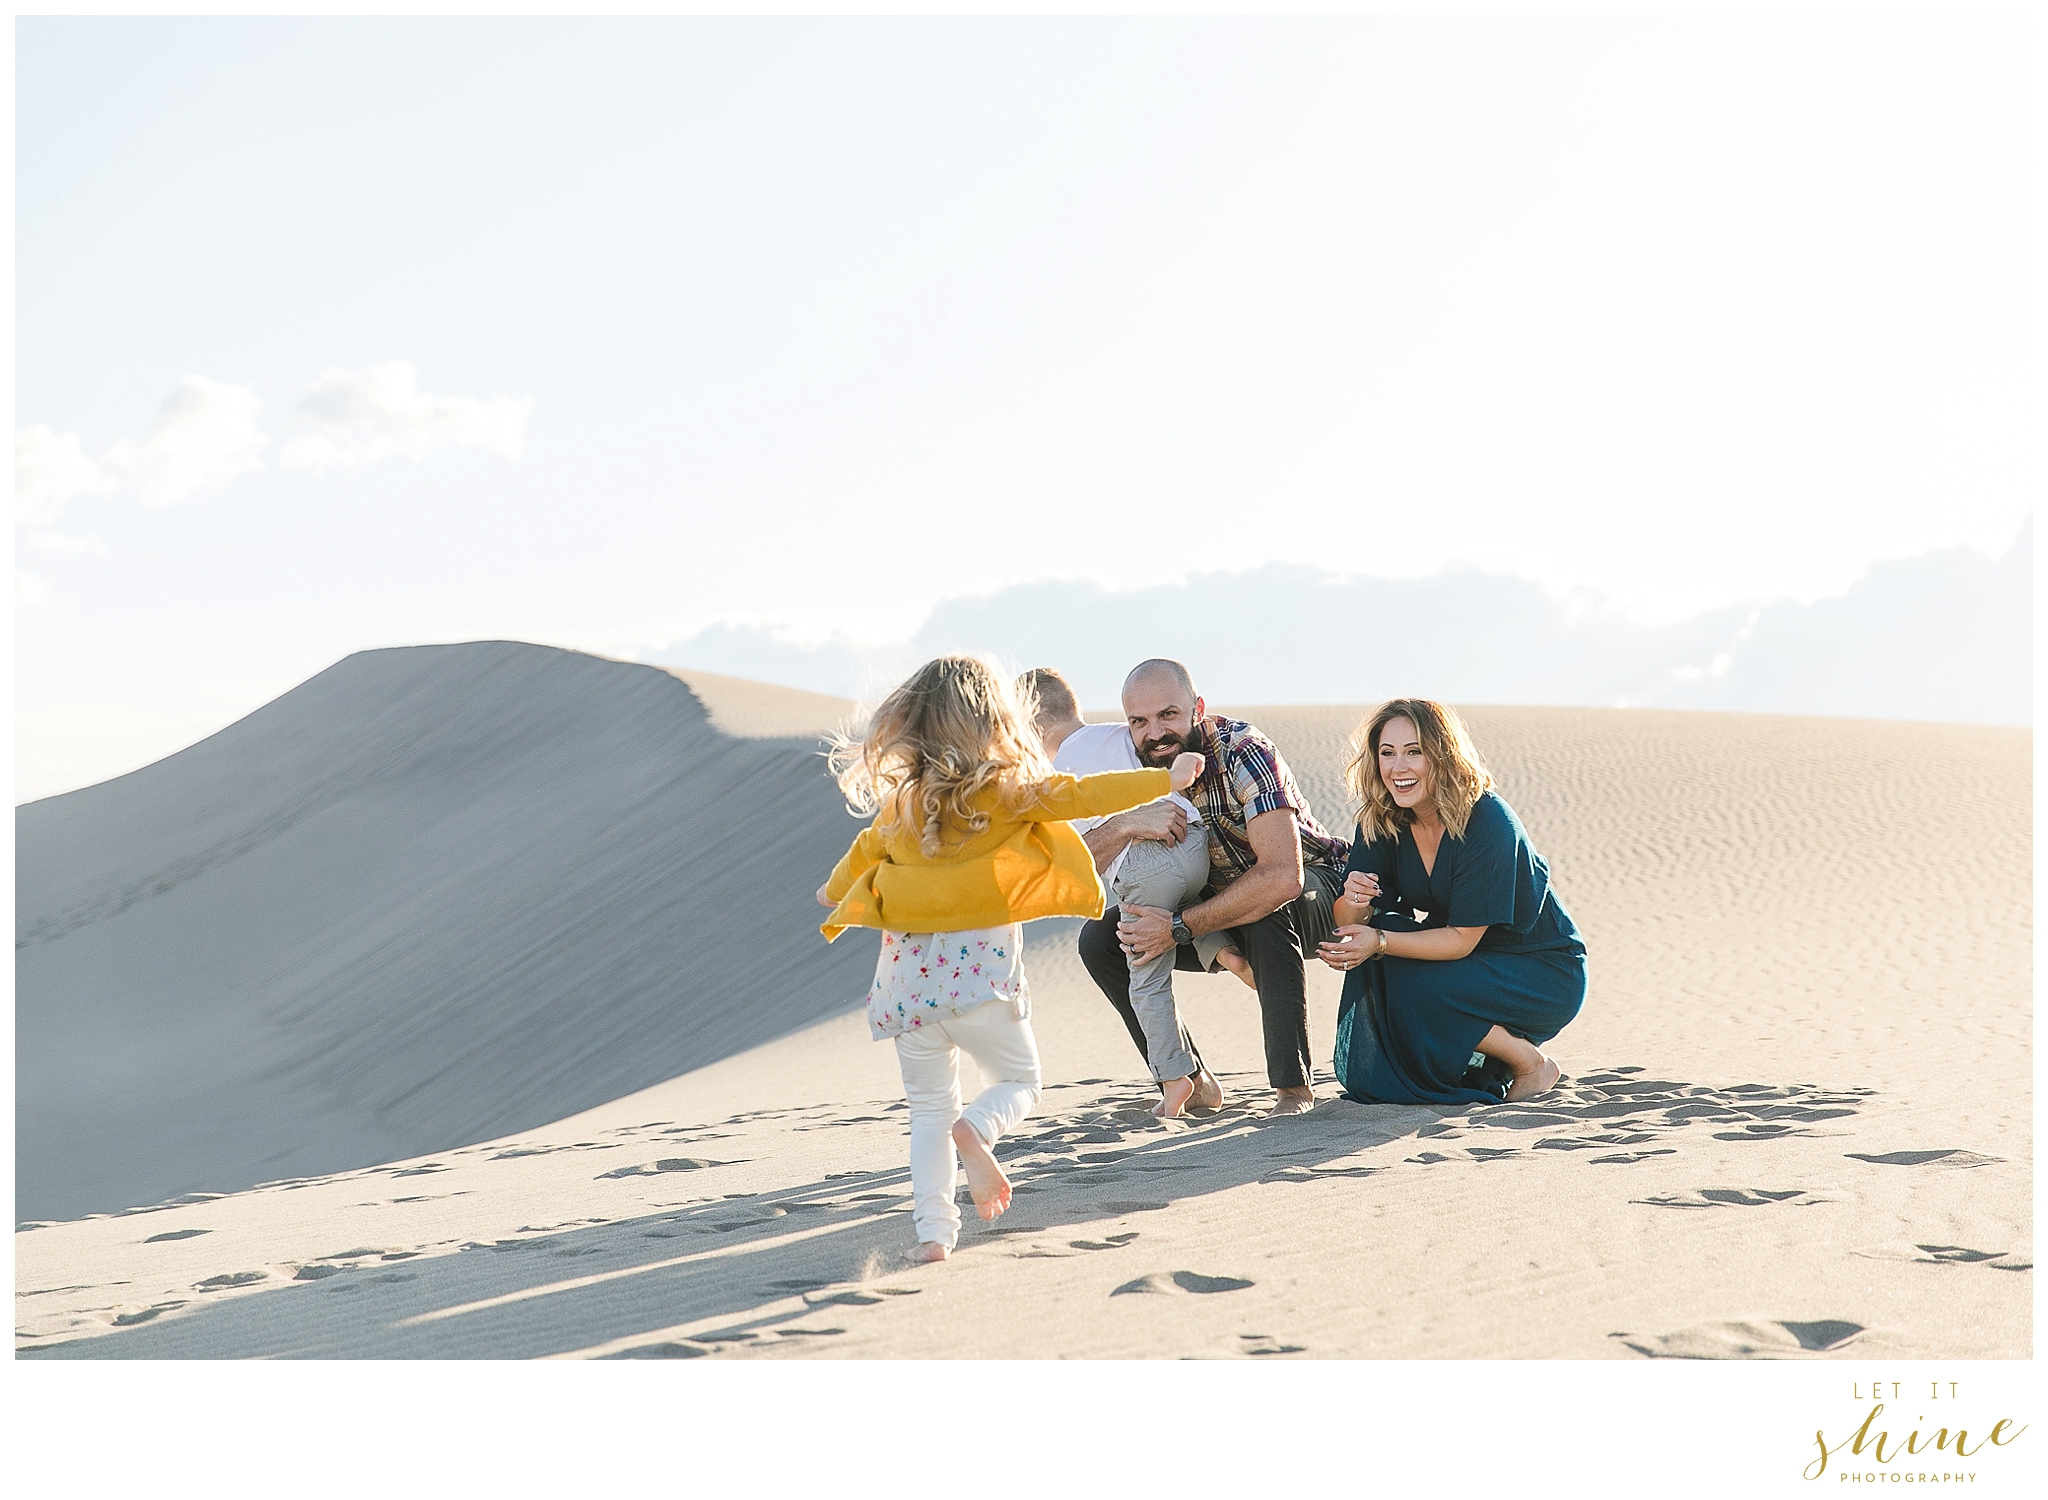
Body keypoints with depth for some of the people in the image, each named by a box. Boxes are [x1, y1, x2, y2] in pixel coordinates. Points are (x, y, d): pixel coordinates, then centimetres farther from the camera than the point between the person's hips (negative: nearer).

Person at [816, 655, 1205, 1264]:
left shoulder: (900, 797, 8)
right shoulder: (1009, 788, -4)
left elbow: (867, 849, 21)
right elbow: (1082, 796, -6)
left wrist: (834, 891, 43)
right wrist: (1167, 779, 5)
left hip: (908, 974, 4)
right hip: (978, 968, -4)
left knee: (929, 1109, 14)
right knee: (1018, 1081, 15)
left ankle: (933, 1230, 1)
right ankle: (974, 1130, -18)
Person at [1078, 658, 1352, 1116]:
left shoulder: (1241, 752, -30)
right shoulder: (1131, 764, -13)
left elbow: (1282, 877, -40)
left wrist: (1179, 927, -37)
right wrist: (1125, 824, -40)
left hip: (1311, 885, -5)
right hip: (1219, 899, 5)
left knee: (1267, 910, -39)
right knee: (1100, 938, -12)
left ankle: (1293, 1084, -25)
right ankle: (1188, 1080, -2)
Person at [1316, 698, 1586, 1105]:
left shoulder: (1487, 822, -25)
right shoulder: (1381, 821, -7)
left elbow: (1462, 938, -25)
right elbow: (1348, 923, -11)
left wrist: (1380, 943, -36)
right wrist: (1353, 900, -34)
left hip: (1547, 972, -6)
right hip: (1474, 965, 6)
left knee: (1412, 990, -28)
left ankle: (1532, 1065, -6)